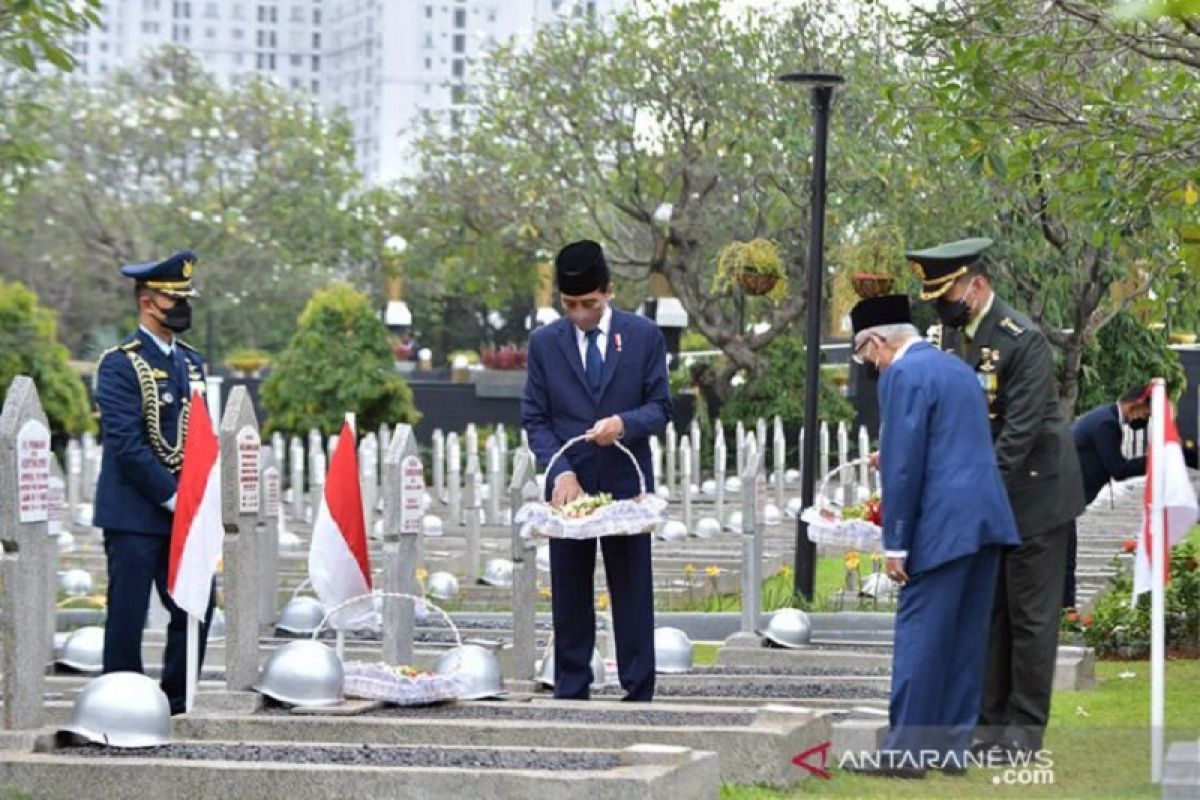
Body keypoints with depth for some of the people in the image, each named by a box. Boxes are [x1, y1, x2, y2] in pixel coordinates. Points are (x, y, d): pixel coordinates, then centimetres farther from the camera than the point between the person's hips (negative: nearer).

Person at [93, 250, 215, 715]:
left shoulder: (191, 363, 14)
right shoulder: (120, 365, -10)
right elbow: (127, 445, -16)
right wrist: (173, 497, -17)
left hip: (185, 512, 7)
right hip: (135, 514, -7)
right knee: (128, 615, -2)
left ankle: (178, 702, 17)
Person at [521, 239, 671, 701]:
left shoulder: (644, 336, 1)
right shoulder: (545, 343, 3)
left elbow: (660, 408, 2)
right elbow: (535, 419, 2)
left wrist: (625, 423, -20)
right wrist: (561, 472, -13)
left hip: (626, 484, -1)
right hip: (569, 485, 1)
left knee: (633, 591, 2)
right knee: (569, 596, 4)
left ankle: (638, 693, 6)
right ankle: (570, 694, 9)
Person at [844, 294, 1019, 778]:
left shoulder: (901, 375, -9)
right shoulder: (956, 367, 18)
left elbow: (903, 465, -14)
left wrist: (895, 544, -11)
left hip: (943, 524, -9)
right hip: (987, 518, 9)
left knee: (919, 638, -3)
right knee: (966, 637, 10)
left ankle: (905, 752, -1)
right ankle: (951, 747, 15)